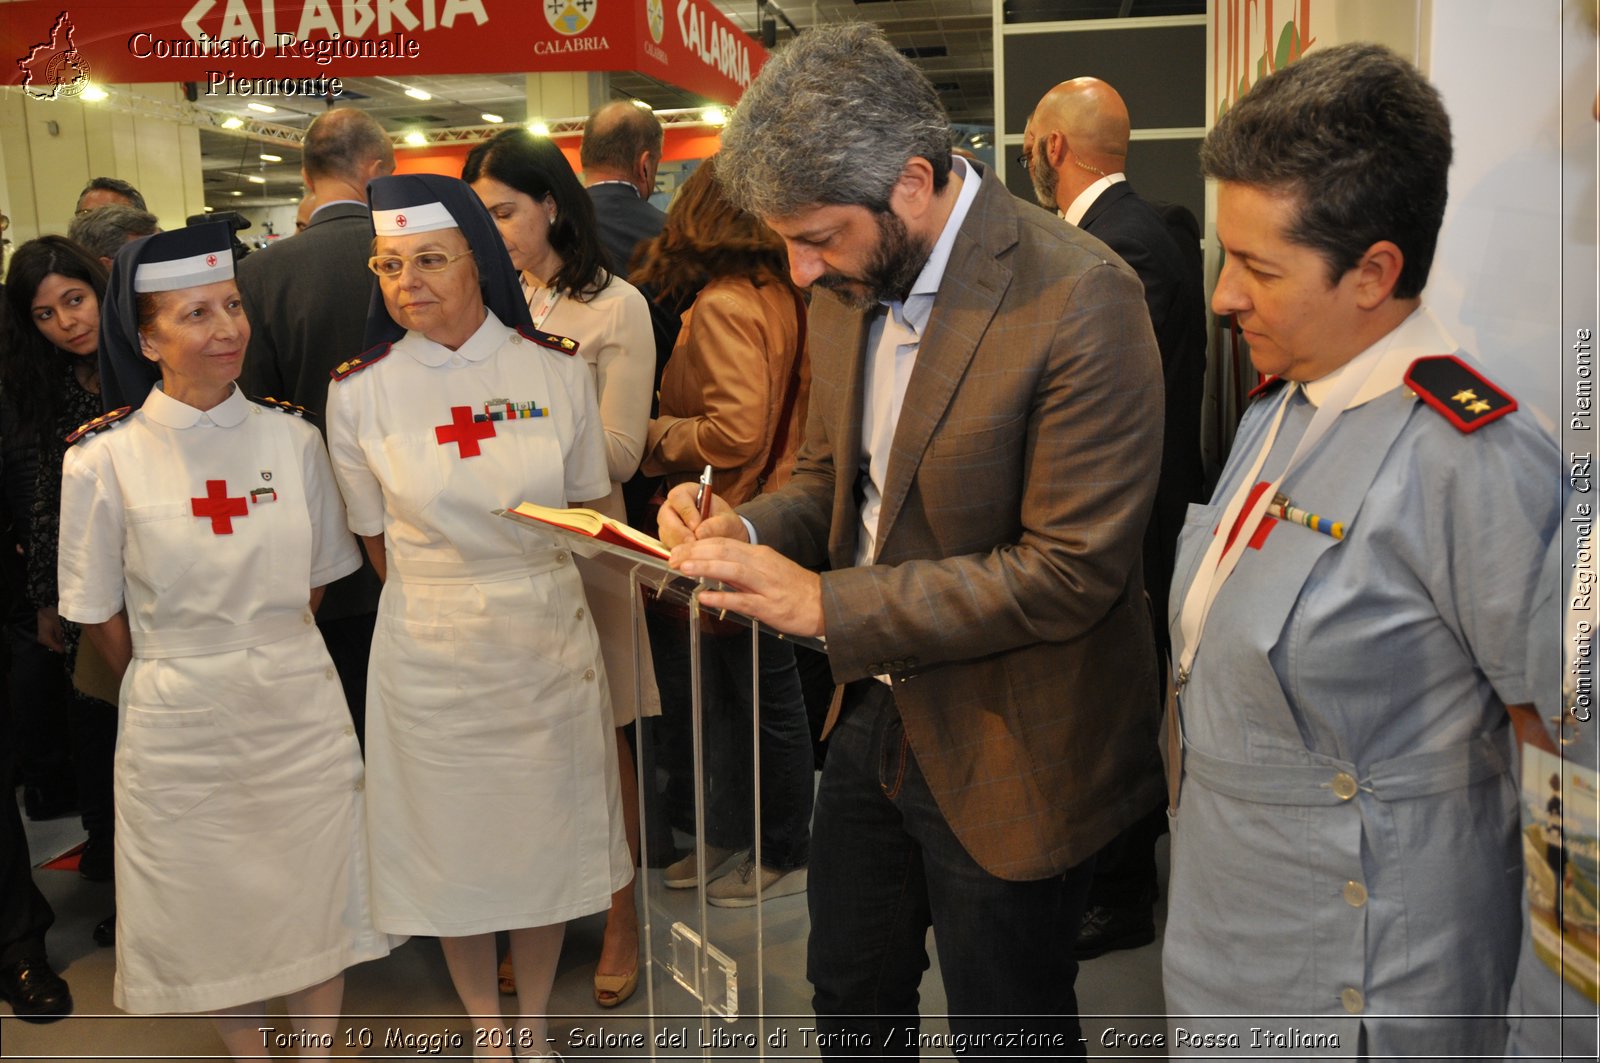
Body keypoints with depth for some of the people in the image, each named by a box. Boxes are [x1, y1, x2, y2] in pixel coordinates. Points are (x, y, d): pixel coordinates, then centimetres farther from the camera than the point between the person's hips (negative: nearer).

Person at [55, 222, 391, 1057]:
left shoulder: (292, 439, -3)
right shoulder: (104, 460, -10)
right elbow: (100, 616, -1)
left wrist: (267, 655, 6)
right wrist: (179, 682, 7)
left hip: (300, 708, 2)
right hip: (178, 723, -1)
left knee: (317, 897, 11)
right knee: (211, 906, 13)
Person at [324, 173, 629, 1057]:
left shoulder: (557, 369, -5)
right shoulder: (359, 390, -7)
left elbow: (591, 513, 5)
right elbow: (379, 543, 3)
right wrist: (444, 603, 6)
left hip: (550, 638, 1)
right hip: (430, 652, 0)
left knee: (543, 839, 14)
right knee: (454, 847, 13)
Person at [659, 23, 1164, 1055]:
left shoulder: (1080, 300, -25)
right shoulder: (852, 282, -1)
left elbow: (1074, 569, -25)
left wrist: (825, 603, -24)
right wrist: (746, 527, -10)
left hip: (1005, 755, -7)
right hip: (878, 712, 7)